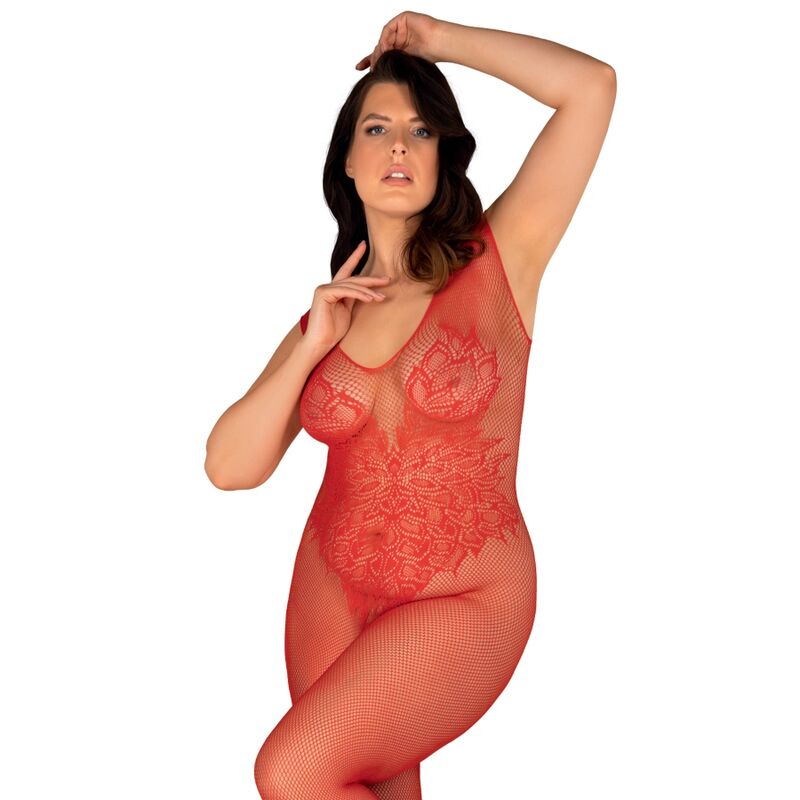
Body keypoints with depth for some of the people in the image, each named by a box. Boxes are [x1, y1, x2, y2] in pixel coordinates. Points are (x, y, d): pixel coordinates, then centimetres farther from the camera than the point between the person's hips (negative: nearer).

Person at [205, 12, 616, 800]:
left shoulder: (495, 262, -8)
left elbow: (591, 85, -17)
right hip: (332, 588, 5)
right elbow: (229, 467, -1)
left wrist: (441, 38, -6)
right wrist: (310, 348, -12)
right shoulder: (328, 312, 3)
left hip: (462, 603, -5)